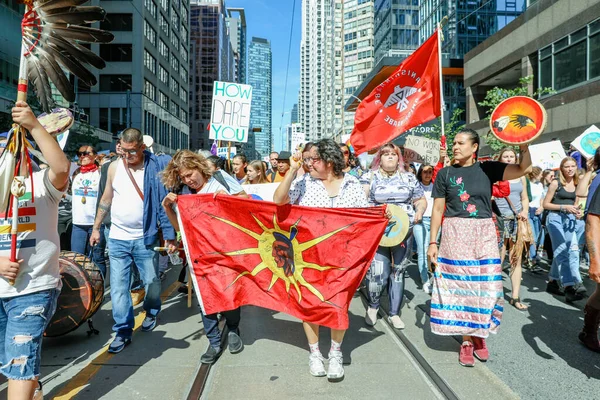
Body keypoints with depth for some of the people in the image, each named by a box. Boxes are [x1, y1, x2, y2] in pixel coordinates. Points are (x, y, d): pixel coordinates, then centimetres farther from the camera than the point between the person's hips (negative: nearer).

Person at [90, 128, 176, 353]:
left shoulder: (154, 168, -9)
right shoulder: (114, 167, 1)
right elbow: (106, 200, 12)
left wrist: (169, 234, -14)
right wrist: (96, 228, 15)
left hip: (145, 238, -2)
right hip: (117, 239, 3)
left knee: (152, 282, 10)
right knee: (118, 287, 2)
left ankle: (151, 313, 39)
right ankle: (123, 331, 14)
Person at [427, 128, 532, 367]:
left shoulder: (488, 169, 3)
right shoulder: (445, 174, 2)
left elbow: (524, 169, -7)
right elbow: (438, 209, 2)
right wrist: (432, 242, -1)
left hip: (484, 234, 1)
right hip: (455, 234, -1)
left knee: (485, 284, 3)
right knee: (460, 284, 2)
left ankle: (479, 335, 25)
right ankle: (467, 340, 15)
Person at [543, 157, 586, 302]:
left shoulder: (577, 184, 12)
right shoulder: (556, 183, -4)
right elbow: (545, 204, -5)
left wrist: (578, 212, 3)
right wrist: (564, 207, -14)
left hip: (570, 220, 6)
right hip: (555, 218, -6)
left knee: (568, 251, 8)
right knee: (562, 252, -11)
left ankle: (552, 282, 20)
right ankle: (569, 287, -15)